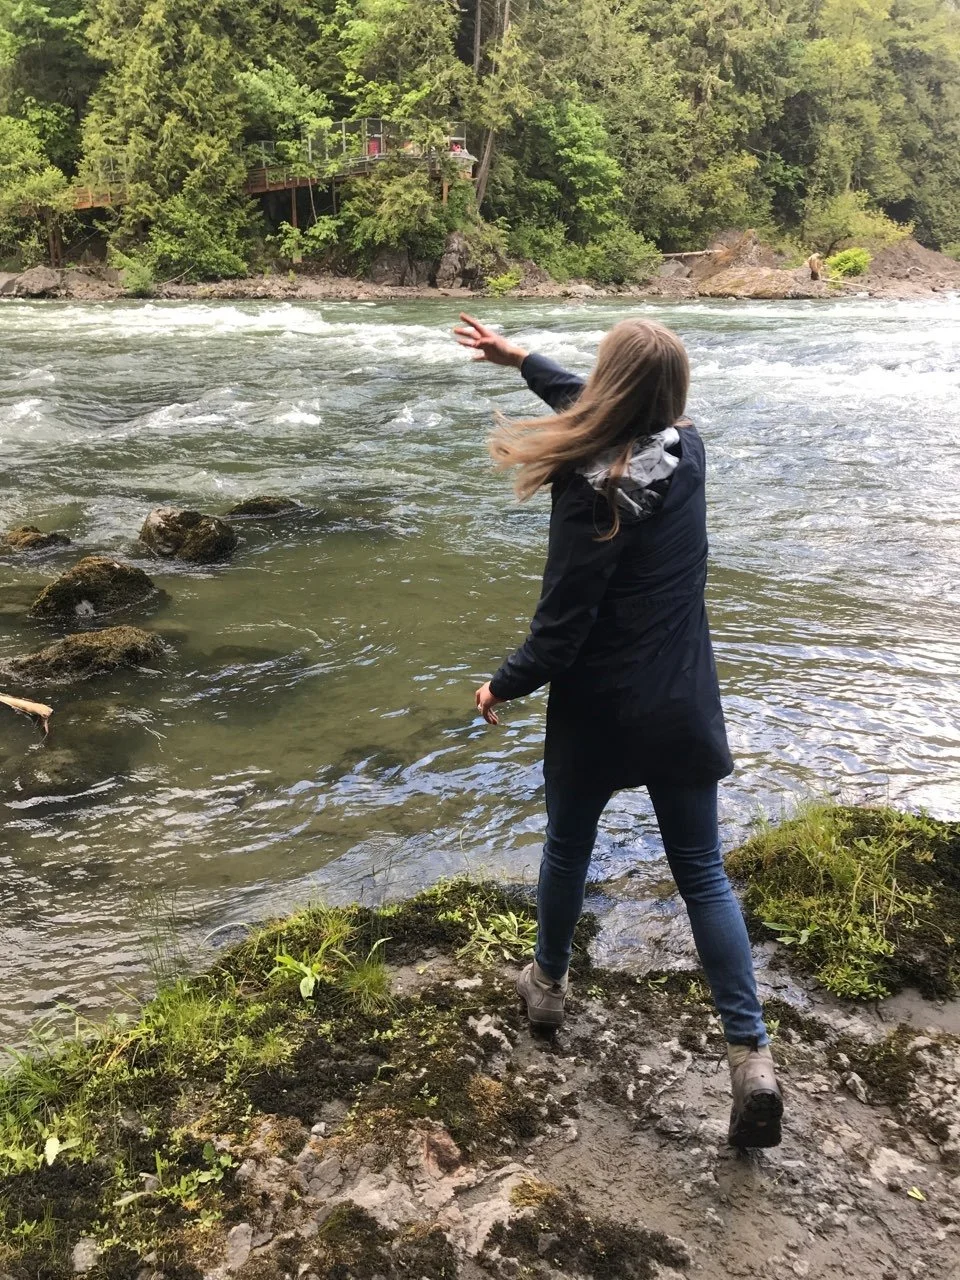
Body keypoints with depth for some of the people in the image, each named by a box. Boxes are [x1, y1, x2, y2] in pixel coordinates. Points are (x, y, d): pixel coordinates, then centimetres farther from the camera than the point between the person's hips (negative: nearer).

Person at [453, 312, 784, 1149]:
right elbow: (609, 415, 18)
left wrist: (504, 687, -1)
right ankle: (752, 1053, 5)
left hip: (601, 710, -4)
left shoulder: (593, 491, -22)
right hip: (683, 706, 5)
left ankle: (549, 984, 41)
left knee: (568, 849, 20)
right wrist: (524, 361, 27)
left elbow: (562, 627, -19)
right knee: (703, 872, 10)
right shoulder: (687, 447, -3)